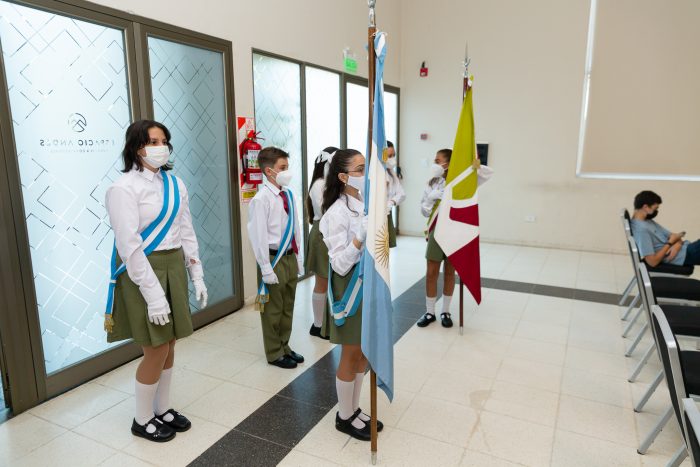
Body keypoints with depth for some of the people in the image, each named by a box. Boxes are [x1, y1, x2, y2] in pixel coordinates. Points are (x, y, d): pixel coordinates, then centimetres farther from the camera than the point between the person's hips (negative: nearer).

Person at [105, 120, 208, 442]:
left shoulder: (175, 184, 7)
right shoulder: (124, 188, -13)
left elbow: (187, 233, 11)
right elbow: (130, 246, -17)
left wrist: (197, 276, 7)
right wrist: (153, 294, -19)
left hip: (174, 267, 6)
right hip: (143, 271, -6)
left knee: (169, 346, 15)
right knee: (156, 350, 3)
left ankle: (163, 409, 35)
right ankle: (142, 420, 26)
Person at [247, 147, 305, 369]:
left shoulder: (288, 194, 4)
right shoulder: (261, 199, -18)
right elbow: (258, 236, -17)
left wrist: (298, 258, 12)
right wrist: (266, 268, -17)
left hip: (290, 257, 7)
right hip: (274, 259, -7)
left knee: (288, 307, 20)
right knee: (273, 310, 9)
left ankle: (284, 347, 38)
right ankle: (274, 353, 27)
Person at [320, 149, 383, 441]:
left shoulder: (367, 205, 3)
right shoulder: (338, 213, -19)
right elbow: (339, 265, -22)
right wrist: (360, 237, -34)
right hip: (350, 286, -7)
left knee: (364, 352, 18)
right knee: (351, 354, 8)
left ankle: (355, 409, 37)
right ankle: (344, 417, 29)